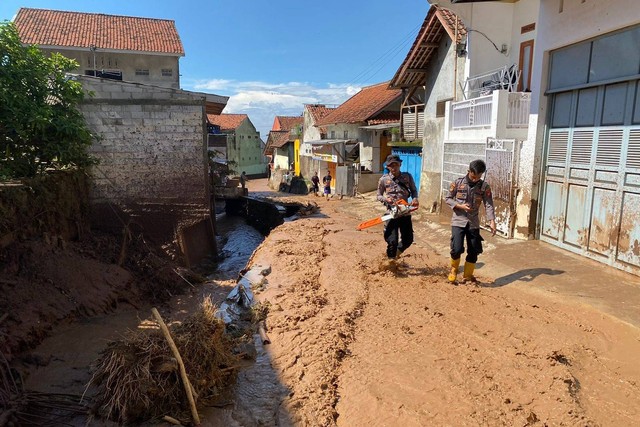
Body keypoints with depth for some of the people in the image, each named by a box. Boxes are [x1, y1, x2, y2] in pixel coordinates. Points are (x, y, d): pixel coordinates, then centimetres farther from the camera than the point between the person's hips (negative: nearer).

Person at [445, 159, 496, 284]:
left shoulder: (484, 186, -2)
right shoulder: (458, 183, -6)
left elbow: (489, 205, -7)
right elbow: (448, 198, 1)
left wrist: (492, 221, -20)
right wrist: (460, 206, -15)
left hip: (473, 223, 2)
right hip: (458, 221, -2)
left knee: (474, 251, 5)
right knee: (457, 249, -12)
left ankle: (467, 276, 25)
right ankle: (454, 271, 18)